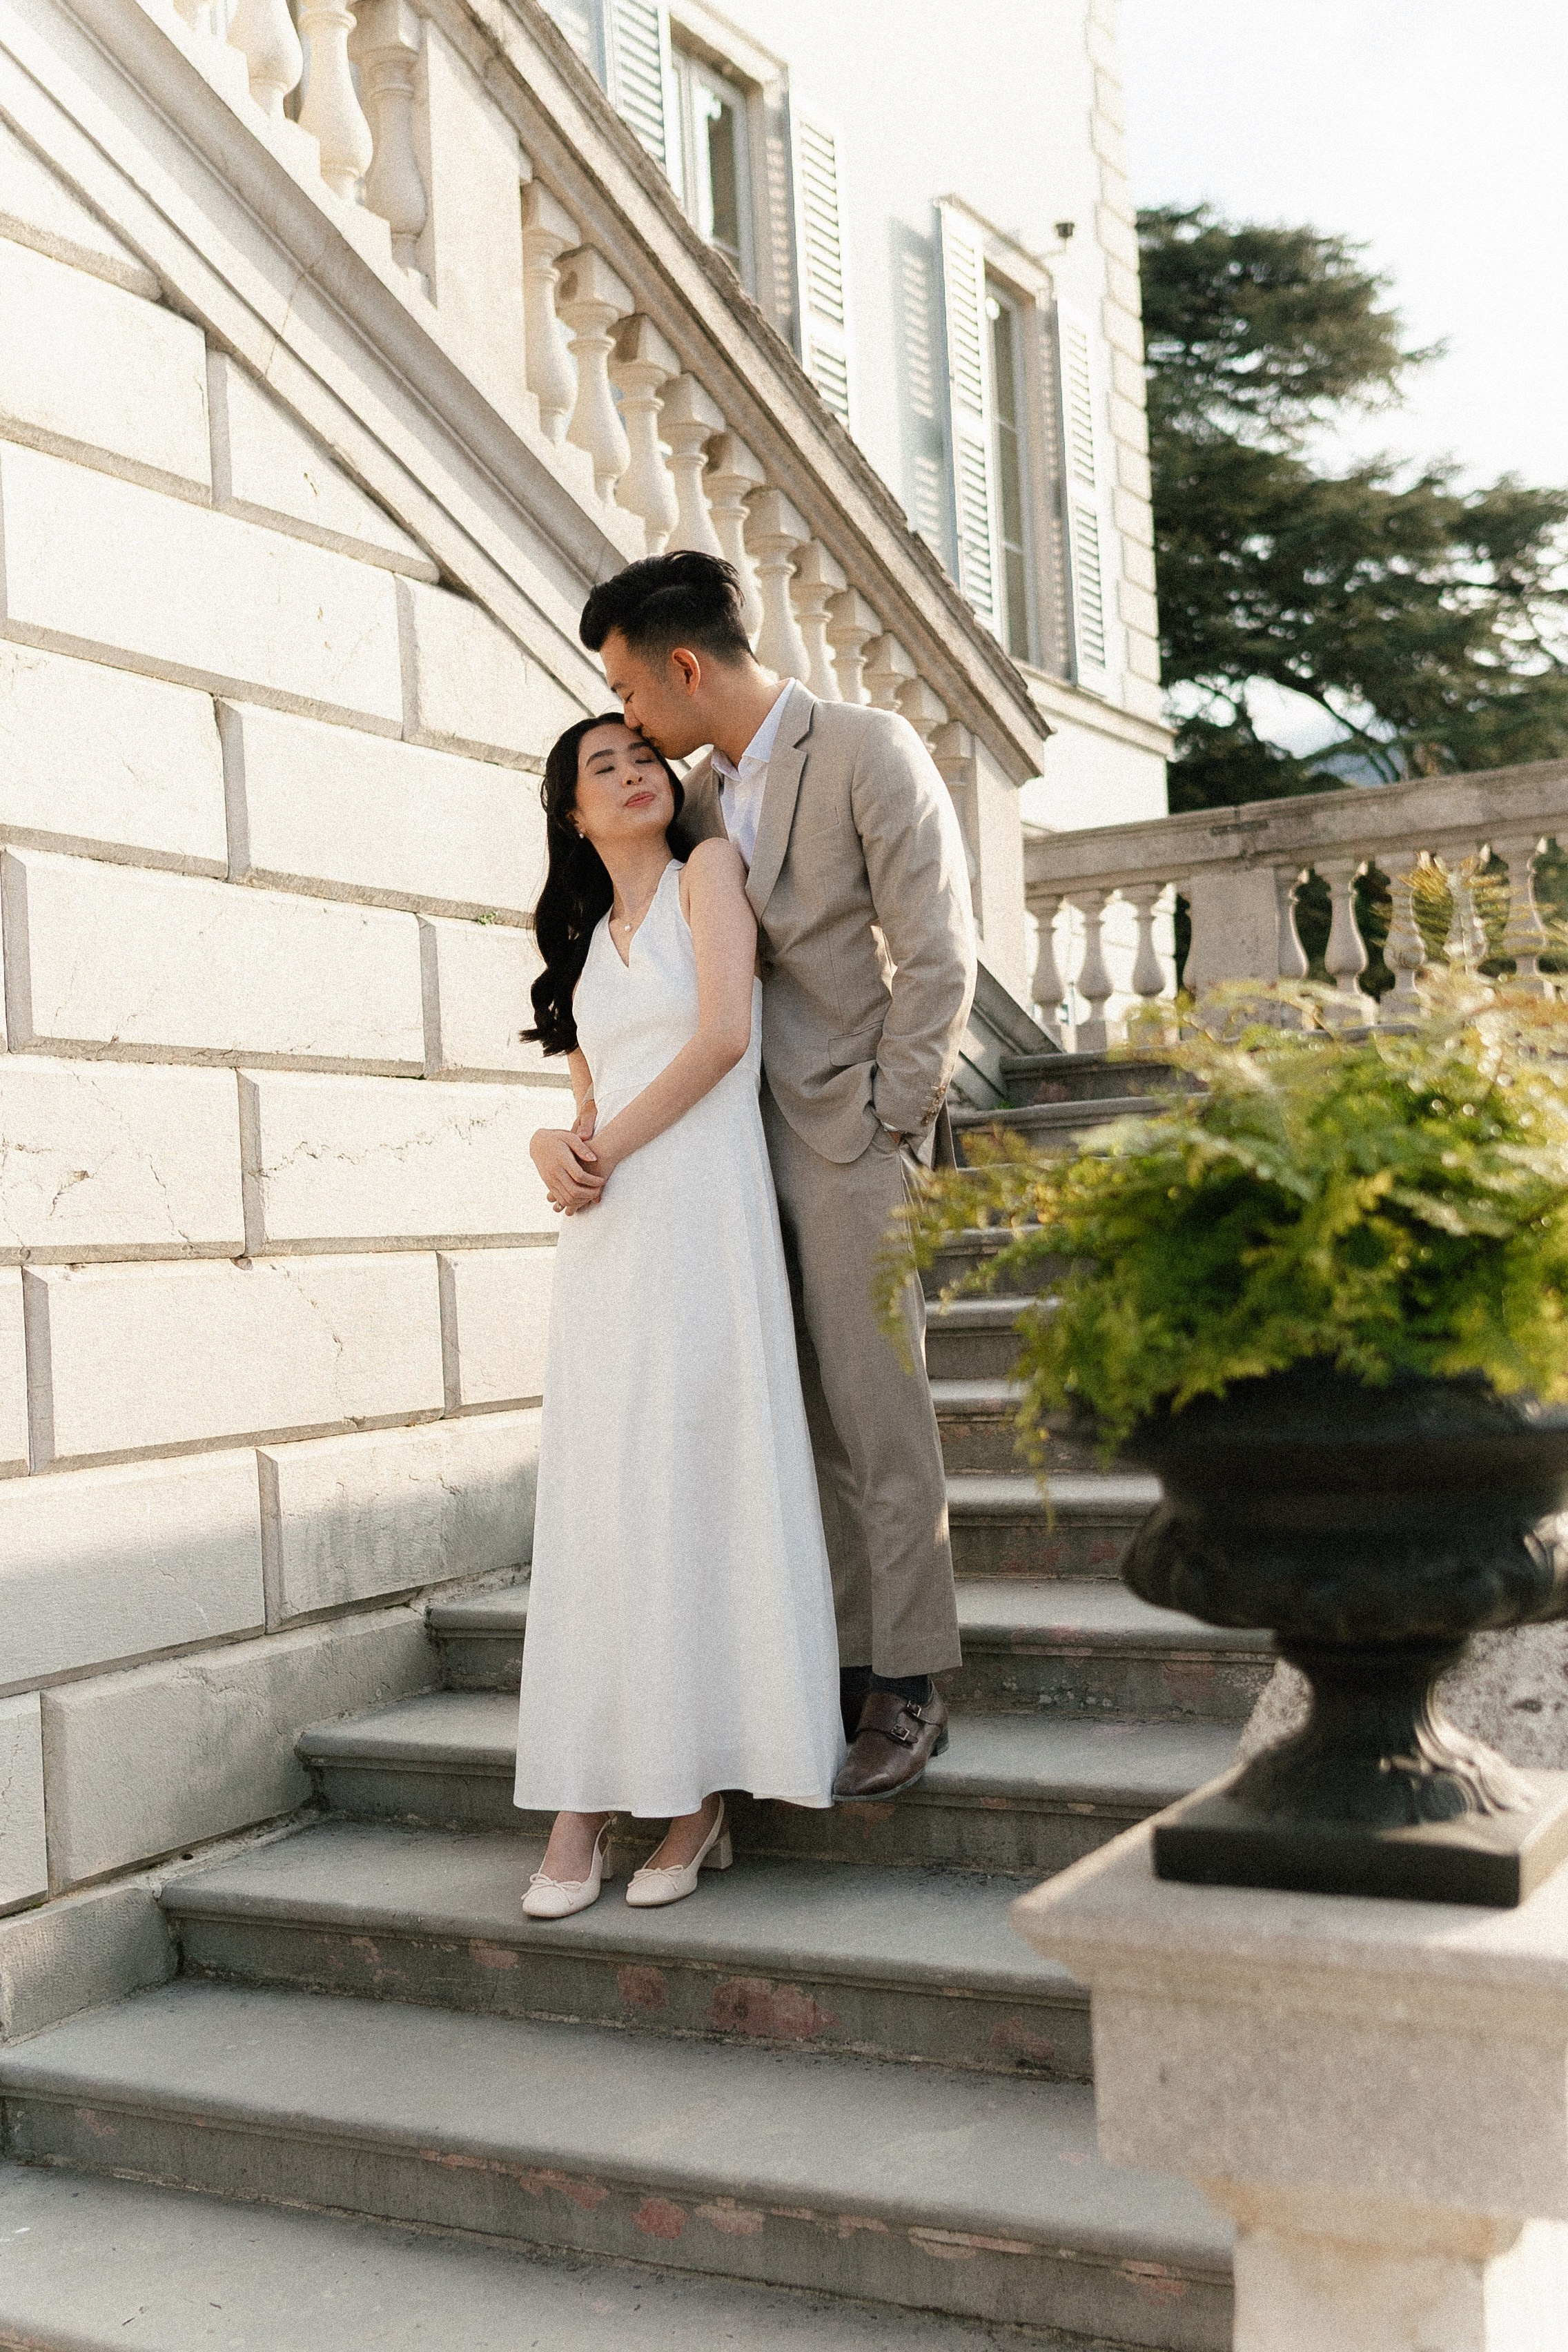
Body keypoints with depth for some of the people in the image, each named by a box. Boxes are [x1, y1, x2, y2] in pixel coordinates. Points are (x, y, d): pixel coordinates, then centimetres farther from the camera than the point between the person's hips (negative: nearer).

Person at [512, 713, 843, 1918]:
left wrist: (605, 1149, -5)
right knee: (594, 1502, 0)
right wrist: (556, 1145, -1)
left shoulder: (710, 872, 5)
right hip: (605, 1236, 6)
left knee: (696, 1490, -7)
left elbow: (722, 1034, -9)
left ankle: (705, 1790, 1)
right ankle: (583, 1806, 2)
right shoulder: (586, 939, 23)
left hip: (701, 1216, -6)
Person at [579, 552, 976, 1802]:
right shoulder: (702, 799, 15)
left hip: (847, 1134, -6)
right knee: (804, 1419, 5)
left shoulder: (868, 750, -5)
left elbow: (938, 954, -9)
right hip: (744, 1137, 6)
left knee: (877, 1407, -5)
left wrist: (888, 1121, -10)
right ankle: (838, 1663, 12)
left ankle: (908, 1686, 3)